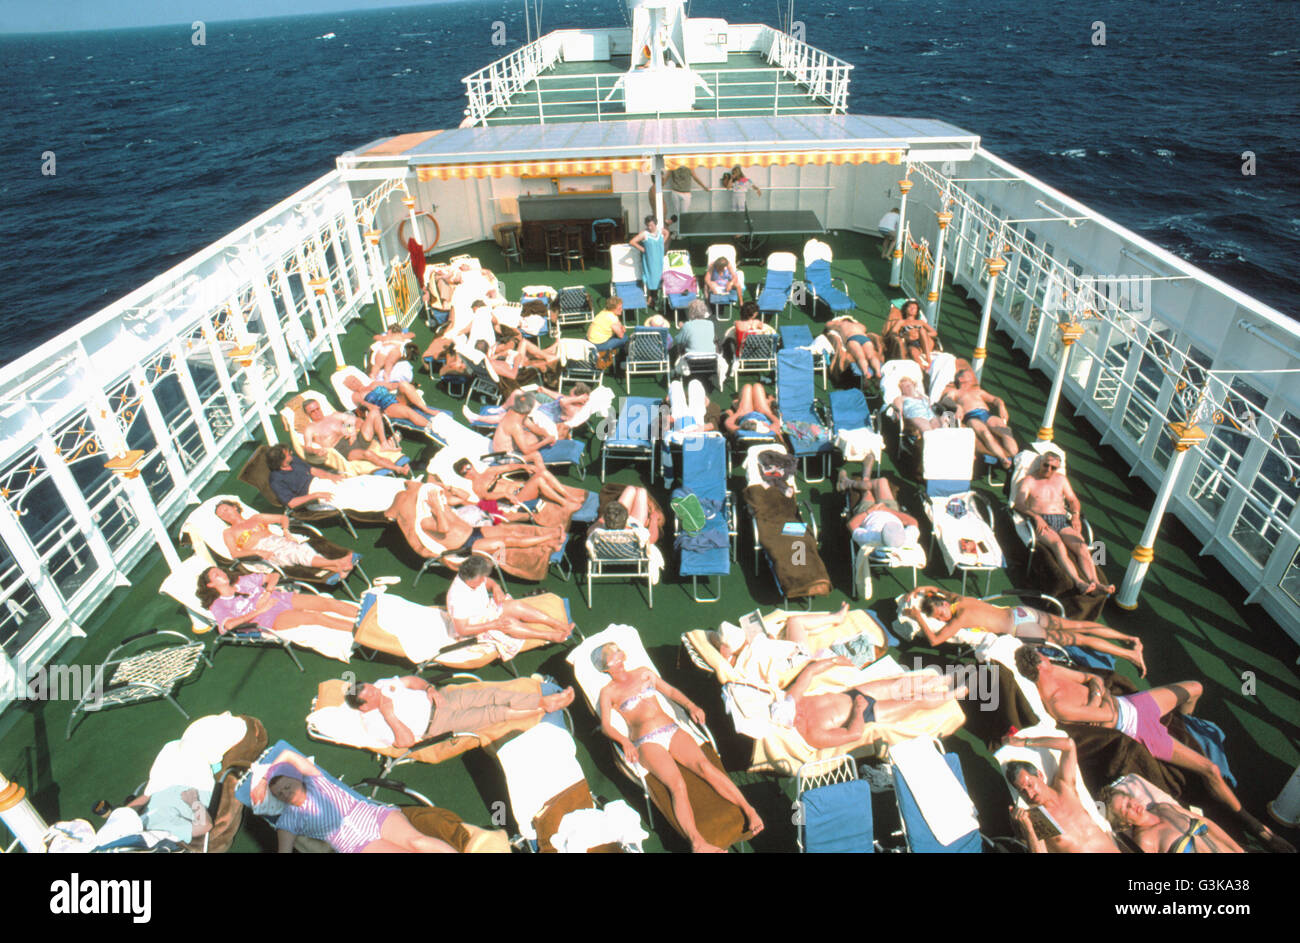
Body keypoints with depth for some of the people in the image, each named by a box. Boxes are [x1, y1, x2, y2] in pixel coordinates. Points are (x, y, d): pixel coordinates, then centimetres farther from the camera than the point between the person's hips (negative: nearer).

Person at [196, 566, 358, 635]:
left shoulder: (244, 580, 22)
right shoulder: (218, 606, 7)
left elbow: (274, 576, 21)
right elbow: (229, 624, -12)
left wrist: (267, 592, 1)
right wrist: (259, 610, -13)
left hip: (283, 598, 6)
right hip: (272, 619, -5)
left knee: (326, 602, -18)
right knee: (315, 617, -29)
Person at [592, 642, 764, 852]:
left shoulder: (644, 673, 21)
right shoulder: (608, 692, 10)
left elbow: (670, 691, 22)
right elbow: (606, 725, -1)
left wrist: (690, 705, 3)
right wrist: (624, 741, -21)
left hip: (671, 730, 3)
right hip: (646, 742, -3)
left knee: (705, 765, -22)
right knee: (677, 784, -28)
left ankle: (748, 809, -27)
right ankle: (697, 842, -41)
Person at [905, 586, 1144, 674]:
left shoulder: (961, 617, -21)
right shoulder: (960, 599, 2)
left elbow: (934, 640, -24)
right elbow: (935, 589, 21)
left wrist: (918, 618, -19)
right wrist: (919, 591, 8)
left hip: (1021, 628, -8)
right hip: (1022, 612, 8)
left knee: (1079, 639, 1)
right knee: (1079, 626, 14)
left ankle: (1131, 653, 9)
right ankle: (1129, 638, 23)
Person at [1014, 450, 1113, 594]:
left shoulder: (1061, 479, 27)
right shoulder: (1029, 480, 12)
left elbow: (1073, 500, 27)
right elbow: (1019, 504, -1)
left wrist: (1076, 515, 4)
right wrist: (1036, 517, -18)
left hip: (1062, 520, 5)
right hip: (1041, 521, -4)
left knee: (1082, 546, -26)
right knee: (1058, 545, -35)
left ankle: (1095, 582, -41)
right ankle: (1079, 582, -50)